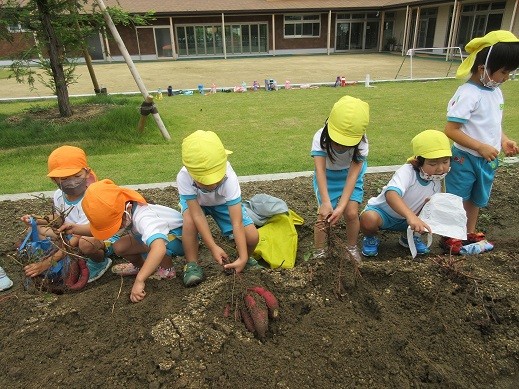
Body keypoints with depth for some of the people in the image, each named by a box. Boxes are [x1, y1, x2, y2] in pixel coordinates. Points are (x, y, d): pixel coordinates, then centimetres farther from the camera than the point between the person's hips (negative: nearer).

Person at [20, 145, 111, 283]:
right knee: (40, 229, 6)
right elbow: (59, 219, 16)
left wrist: (47, 262, -32)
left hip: (100, 237, -8)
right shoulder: (59, 195, -7)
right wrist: (40, 220, -5)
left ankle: (101, 262, -7)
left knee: (85, 243, -40)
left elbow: (76, 240, -32)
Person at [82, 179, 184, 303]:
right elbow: (100, 228, 3)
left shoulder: (142, 218, -40)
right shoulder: (117, 215, -15)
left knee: (156, 238, -38)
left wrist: (139, 280, -55)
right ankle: (141, 265, 18)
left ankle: (166, 268, -12)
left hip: (178, 237, -7)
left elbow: (159, 249, -56)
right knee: (119, 247, -9)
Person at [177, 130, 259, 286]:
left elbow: (237, 223, -41)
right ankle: (192, 265, -13)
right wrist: (213, 247, -41)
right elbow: (197, 215, -36)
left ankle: (247, 259, 18)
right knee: (189, 220, -36)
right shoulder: (183, 177, -39)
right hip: (195, 201, 1)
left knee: (252, 237, -17)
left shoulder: (229, 178, -41)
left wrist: (243, 257, -45)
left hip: (222, 202, 0)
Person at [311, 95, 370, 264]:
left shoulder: (361, 142, -29)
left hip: (349, 176, 1)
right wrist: (325, 202, -50)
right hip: (327, 176, 0)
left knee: (351, 213, -10)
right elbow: (320, 170, -39)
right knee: (325, 214, -11)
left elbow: (353, 174, -33)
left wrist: (341, 206, -42)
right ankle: (319, 253, 10)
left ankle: (352, 248, 17)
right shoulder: (321, 138, -31)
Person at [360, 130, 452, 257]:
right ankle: (370, 239, -2)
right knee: (368, 219, -39)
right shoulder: (407, 171, -31)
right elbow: (391, 194, -51)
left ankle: (408, 237, 15)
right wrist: (411, 216, -65)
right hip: (382, 211, -6)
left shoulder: (436, 180, -7)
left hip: (404, 220, 7)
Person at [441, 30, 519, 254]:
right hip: (466, 158, -8)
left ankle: (471, 232, 41)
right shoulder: (468, 94, -22)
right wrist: (481, 147, -25)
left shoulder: (496, 91, 4)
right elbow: (450, 130, -25)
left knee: (477, 198, 22)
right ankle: (449, 237, 23)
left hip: (488, 159, 8)